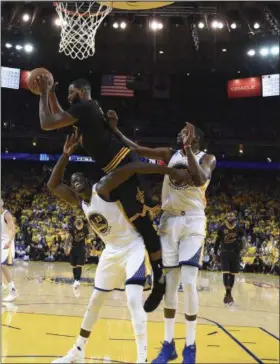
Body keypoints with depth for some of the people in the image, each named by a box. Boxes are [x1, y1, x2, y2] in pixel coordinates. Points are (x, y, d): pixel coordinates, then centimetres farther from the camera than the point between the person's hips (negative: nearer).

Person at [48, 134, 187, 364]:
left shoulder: (102, 189, -18)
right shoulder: (79, 202, 5)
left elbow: (130, 169, -29)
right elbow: (53, 185, 5)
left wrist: (169, 171, -36)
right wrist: (65, 155, -3)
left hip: (132, 248, -8)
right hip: (111, 251, 8)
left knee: (134, 300, -22)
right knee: (95, 302, 14)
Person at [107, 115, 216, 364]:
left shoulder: (206, 158, -1)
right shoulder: (170, 155, 10)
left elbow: (200, 180, -23)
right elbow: (136, 149, 8)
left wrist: (187, 149, -26)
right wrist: (114, 128, -1)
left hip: (192, 222, -4)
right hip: (169, 221, 4)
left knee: (188, 283, -12)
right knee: (169, 283, 5)